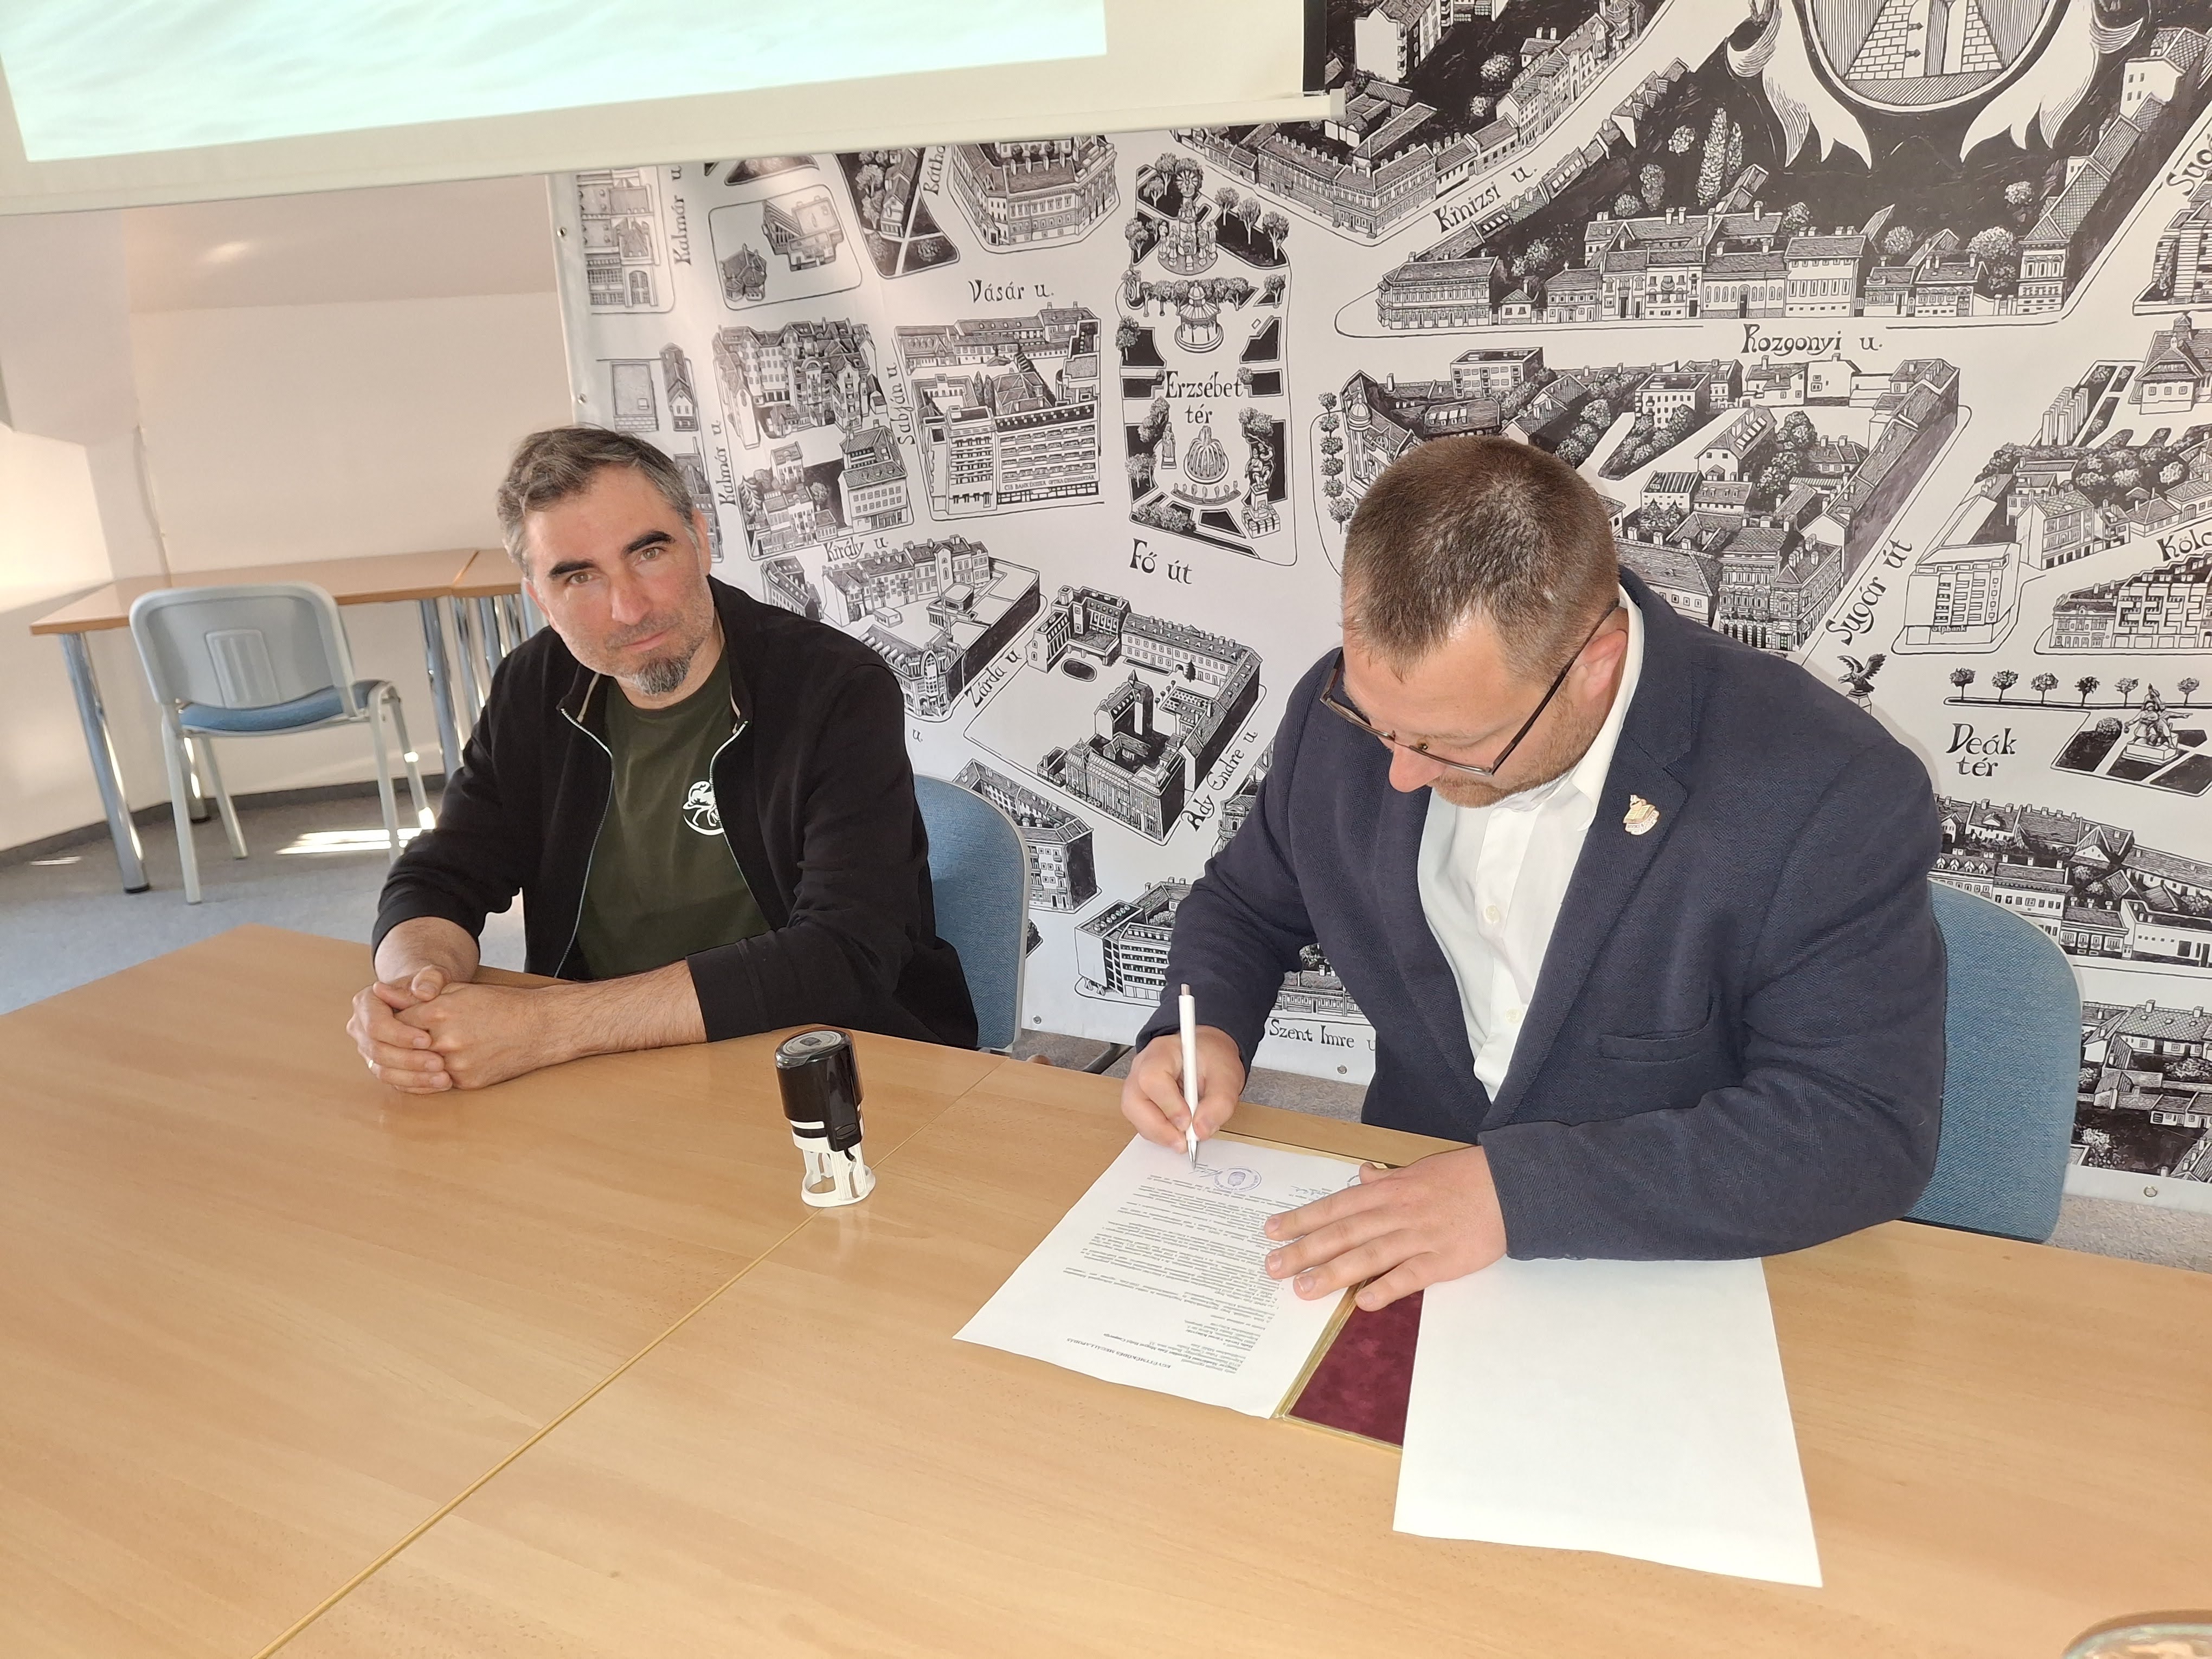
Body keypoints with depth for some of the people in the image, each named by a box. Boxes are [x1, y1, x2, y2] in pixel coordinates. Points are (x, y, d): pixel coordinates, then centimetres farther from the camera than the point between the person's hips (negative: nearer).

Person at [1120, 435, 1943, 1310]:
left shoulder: (1836, 794, -20)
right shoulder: (1349, 708, -7)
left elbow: (1866, 1133, -21)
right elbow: (1247, 903, 9)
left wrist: (1516, 1189, -29)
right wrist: (1203, 1028, -12)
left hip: (1677, 1287, -1)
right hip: (1395, 1249, 2)